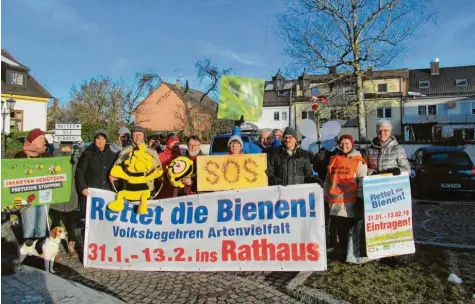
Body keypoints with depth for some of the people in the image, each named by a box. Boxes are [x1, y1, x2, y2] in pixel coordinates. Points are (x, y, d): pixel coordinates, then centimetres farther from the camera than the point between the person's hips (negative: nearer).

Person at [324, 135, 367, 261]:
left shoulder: (359, 161, -2)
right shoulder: (333, 160, 13)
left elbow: (362, 182, -7)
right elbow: (328, 180, 18)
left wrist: (360, 199, -13)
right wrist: (325, 196, 17)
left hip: (350, 203, -5)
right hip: (335, 202, 5)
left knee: (352, 230, 3)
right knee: (341, 231, 12)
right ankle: (343, 254, 24)